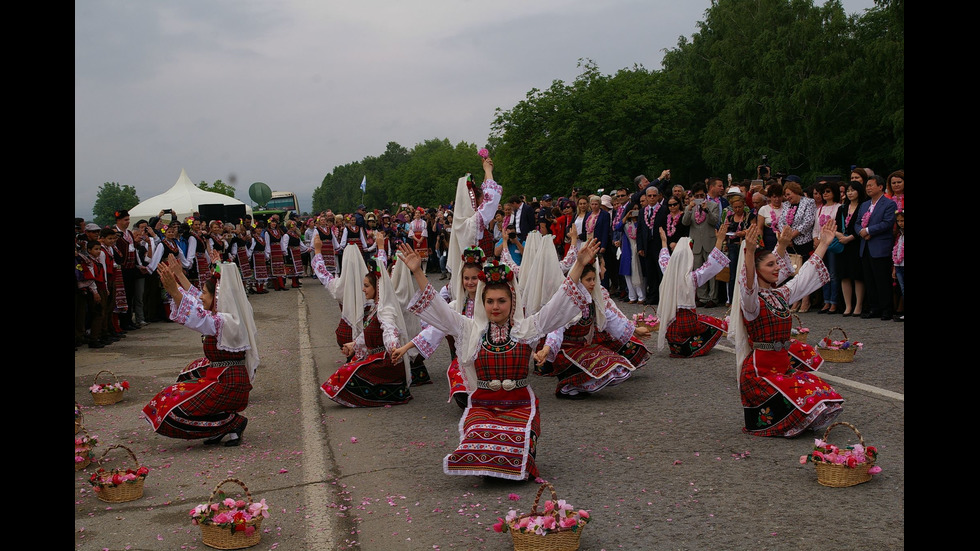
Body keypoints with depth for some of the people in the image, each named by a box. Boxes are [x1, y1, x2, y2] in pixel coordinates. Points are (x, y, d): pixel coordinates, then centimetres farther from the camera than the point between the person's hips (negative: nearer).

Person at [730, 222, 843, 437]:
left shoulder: (781, 295, 13)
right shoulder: (751, 302, -12)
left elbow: (807, 274, 23)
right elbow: (749, 288, -36)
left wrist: (824, 243, 25)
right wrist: (749, 252, -51)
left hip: (784, 364, 8)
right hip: (761, 370, -8)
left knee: (826, 398, -2)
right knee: (804, 400, -23)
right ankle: (759, 422, 2)